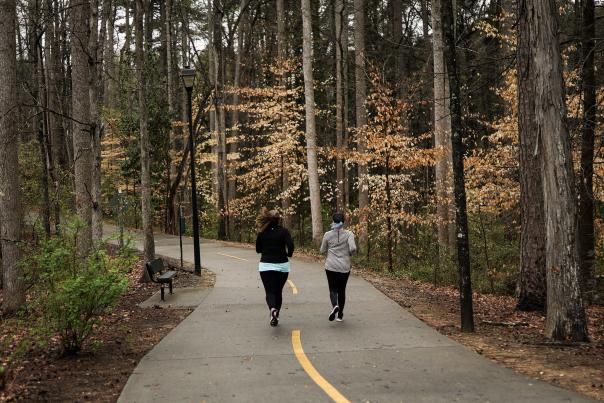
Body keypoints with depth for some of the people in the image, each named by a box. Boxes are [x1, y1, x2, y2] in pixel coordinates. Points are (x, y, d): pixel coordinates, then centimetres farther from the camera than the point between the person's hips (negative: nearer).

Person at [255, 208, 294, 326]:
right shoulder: (283, 231, -6)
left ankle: (272, 309, -29)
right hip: (282, 265, 0)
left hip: (266, 265, 0)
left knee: (269, 291, 0)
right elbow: (290, 245, -18)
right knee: (278, 291, 16)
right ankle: (276, 316, 22)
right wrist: (289, 254, 2)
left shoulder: (262, 232, 1)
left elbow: (258, 249, 8)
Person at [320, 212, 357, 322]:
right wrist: (349, 254, 4)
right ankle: (340, 315, 19)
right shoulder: (348, 234, -6)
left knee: (333, 289, 5)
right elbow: (353, 248, -17)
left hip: (331, 266, 0)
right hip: (344, 267, 0)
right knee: (342, 290, 13)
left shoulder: (327, 235, -2)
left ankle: (334, 305, -25)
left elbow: (322, 250, 6)